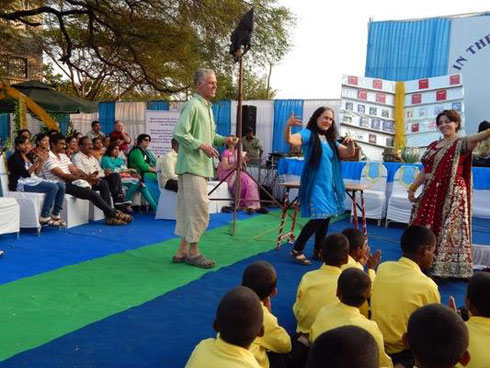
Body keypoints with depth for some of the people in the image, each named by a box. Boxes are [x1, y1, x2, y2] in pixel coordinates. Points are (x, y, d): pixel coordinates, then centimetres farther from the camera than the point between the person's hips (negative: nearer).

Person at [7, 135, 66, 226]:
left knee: (61, 185, -10)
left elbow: (36, 173, 14)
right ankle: (44, 217, -26)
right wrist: (37, 161, -21)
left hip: (34, 180, 8)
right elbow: (26, 174, -16)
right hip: (22, 184, -8)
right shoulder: (14, 158, -4)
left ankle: (55, 214, -8)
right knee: (53, 187, -28)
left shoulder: (28, 157, 20)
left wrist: (42, 161, 3)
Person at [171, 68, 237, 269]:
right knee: (200, 207, -8)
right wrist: (201, 145, -21)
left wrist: (223, 139, 10)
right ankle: (193, 252, 3)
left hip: (201, 166, 10)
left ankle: (183, 251, 19)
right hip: (192, 165, -10)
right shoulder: (193, 105, -11)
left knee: (189, 209, 12)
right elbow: (179, 133, -18)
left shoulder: (207, 107, 19)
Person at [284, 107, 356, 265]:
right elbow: (290, 140, -26)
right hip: (315, 185, -7)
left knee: (325, 218, 10)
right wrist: (288, 126, -47)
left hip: (329, 185, 7)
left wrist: (351, 143, -5)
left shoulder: (330, 140, 14)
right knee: (318, 218, -15)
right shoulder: (308, 134, -6)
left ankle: (318, 251, 24)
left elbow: (349, 154, 17)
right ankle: (296, 250, -2)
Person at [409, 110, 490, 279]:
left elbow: (476, 138, -26)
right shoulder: (433, 145, 15)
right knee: (424, 229, 11)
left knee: (448, 230, -4)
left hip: (452, 194, -7)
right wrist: (413, 188, 16)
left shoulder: (461, 144, -4)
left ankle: (445, 267, 4)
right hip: (431, 193, 7)